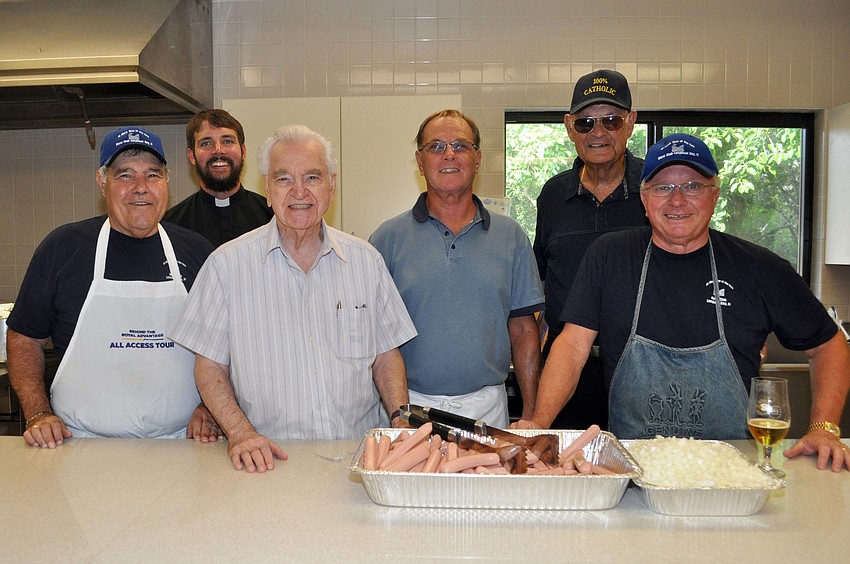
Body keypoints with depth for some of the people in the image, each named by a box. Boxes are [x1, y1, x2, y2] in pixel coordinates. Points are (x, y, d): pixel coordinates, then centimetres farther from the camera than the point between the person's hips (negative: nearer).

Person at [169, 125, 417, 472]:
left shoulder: (366, 260, 8)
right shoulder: (227, 264, 1)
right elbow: (209, 365, 4)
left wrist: (401, 419, -1)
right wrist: (240, 432, -10)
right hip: (270, 461, -1)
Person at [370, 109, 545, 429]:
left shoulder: (511, 237, 5)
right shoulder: (389, 238, 0)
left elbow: (523, 330, 5)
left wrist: (530, 413, 1)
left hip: (487, 405, 1)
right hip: (411, 405, -1)